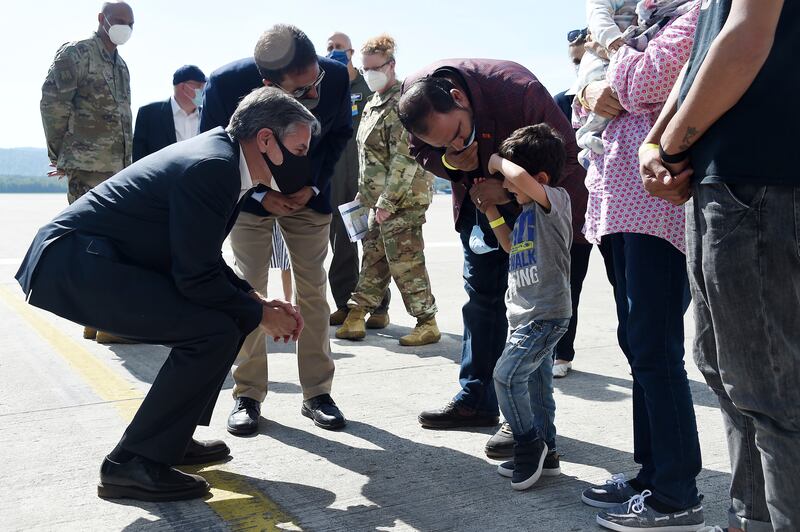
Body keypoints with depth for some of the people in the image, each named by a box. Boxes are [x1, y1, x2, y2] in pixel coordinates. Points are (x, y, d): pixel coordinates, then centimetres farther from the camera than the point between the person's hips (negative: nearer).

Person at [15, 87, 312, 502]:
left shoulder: (220, 157, 9)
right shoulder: (210, 167, -21)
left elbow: (202, 259, 16)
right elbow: (197, 277, -21)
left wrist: (256, 300, 6)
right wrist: (261, 315, -7)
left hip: (99, 257, 10)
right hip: (70, 261, -10)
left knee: (228, 316, 10)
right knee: (216, 331, -20)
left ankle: (171, 437, 19)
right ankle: (133, 463, -8)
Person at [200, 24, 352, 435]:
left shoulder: (336, 77, -26)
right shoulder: (225, 84, -30)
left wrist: (313, 186, -12)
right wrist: (260, 195, -17)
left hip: (308, 195, 1)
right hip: (252, 194, -1)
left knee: (313, 289, 0)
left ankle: (317, 393, 9)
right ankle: (248, 395, 7)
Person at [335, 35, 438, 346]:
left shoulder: (402, 103, -14)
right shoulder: (374, 104, 17)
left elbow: (405, 158, -21)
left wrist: (387, 201, -20)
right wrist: (367, 195, 17)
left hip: (401, 201, -10)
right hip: (380, 200, 10)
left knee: (406, 263, -4)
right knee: (373, 258, 14)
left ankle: (427, 323, 7)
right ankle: (356, 317, 22)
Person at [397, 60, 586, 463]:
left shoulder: (518, 90, -36)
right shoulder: (412, 96, -21)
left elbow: (565, 157, -25)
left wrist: (507, 189, -33)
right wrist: (450, 162, -25)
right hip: (476, 196, 6)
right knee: (480, 295, 11)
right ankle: (477, 399, 23)